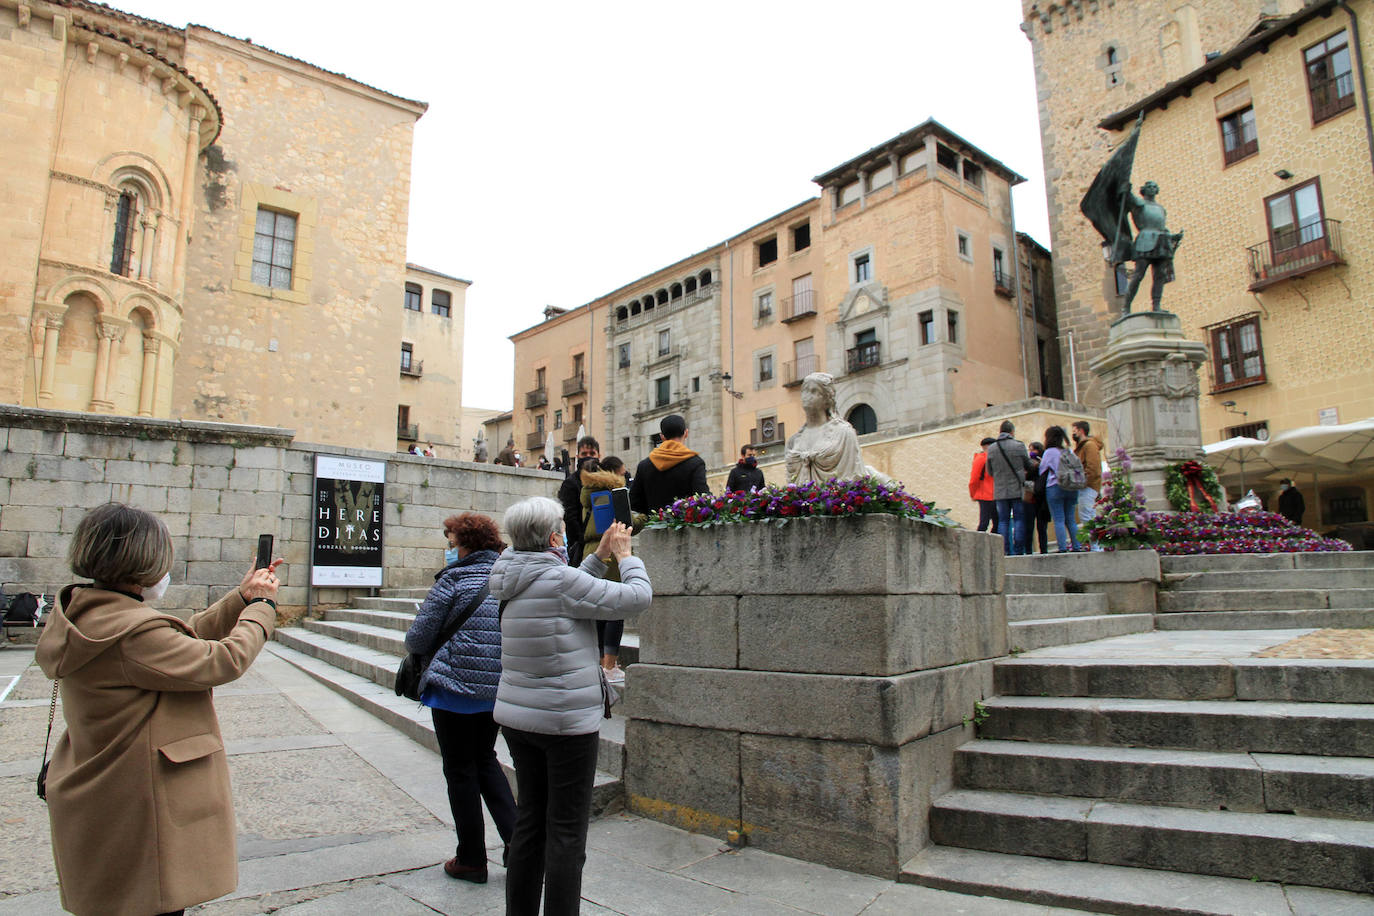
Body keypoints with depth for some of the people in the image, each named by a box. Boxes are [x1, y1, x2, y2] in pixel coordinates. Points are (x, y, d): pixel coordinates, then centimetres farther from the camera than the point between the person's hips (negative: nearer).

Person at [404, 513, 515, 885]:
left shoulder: (453, 580, -13)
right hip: (500, 689, 6)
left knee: (460, 770, 9)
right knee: (485, 759, 23)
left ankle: (472, 860, 20)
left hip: (456, 687, -6)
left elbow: (417, 638, -8)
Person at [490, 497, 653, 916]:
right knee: (566, 831, 3)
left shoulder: (516, 580, 5)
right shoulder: (559, 579, -19)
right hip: (566, 723, -8)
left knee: (529, 821, 18)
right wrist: (625, 555, 1)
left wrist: (599, 557, 18)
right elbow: (636, 598, -14)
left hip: (517, 718, 8)